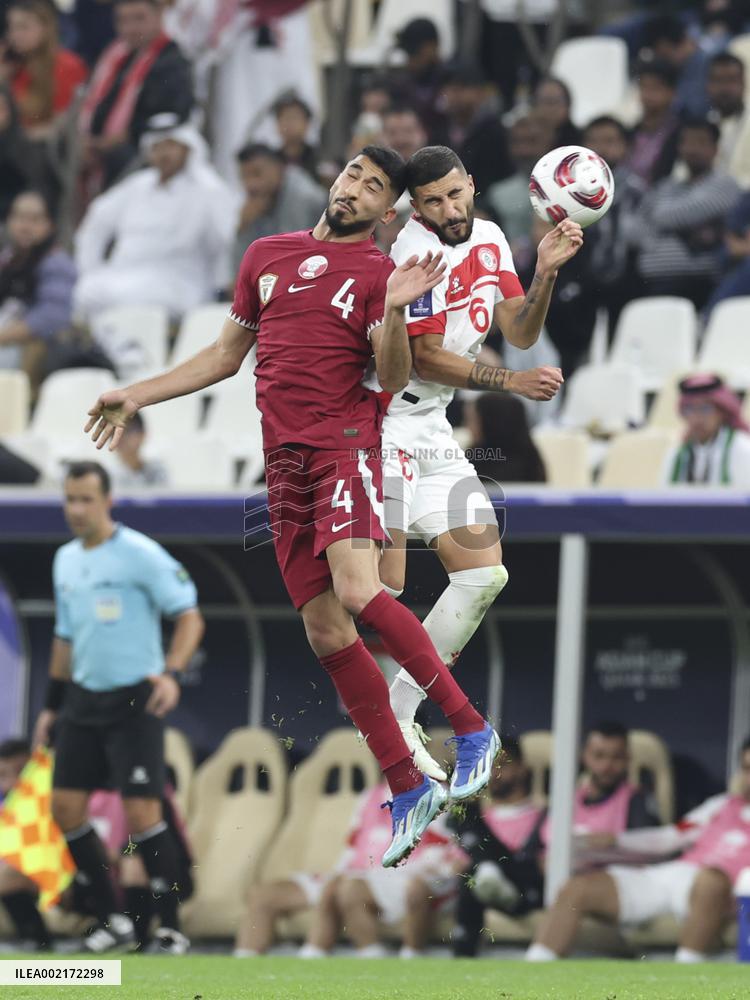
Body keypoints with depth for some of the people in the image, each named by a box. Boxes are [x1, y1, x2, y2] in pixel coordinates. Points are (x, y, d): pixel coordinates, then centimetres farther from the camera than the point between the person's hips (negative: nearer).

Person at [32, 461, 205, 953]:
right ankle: (113, 921, 13)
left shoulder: (140, 554, -11)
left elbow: (190, 616, -12)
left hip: (135, 702, -7)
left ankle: (172, 927, -2)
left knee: (142, 812, -13)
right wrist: (52, 705, 20)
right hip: (83, 700, 7)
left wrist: (171, 673, -27)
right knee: (66, 807, 1)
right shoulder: (65, 561, 11)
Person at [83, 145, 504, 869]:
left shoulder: (377, 273, 4)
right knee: (324, 629, -1)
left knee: (356, 591, -27)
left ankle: (471, 729, -18)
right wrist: (136, 397, 27)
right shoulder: (267, 256, 19)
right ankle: (407, 790, 2)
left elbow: (394, 377, -7)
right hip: (285, 457, 5)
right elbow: (227, 355, 28)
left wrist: (394, 312, -24)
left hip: (346, 442, -5)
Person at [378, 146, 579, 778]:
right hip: (386, 426, -9)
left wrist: (546, 274, -5)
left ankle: (398, 715, 7)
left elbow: (520, 333, 11)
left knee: (485, 576, 5)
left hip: (435, 435, 9)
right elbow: (424, 357, -18)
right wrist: (513, 383, -20)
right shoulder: (415, 252, -18)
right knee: (381, 589, -16)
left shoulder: (489, 240, 9)